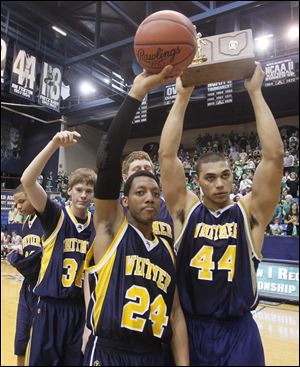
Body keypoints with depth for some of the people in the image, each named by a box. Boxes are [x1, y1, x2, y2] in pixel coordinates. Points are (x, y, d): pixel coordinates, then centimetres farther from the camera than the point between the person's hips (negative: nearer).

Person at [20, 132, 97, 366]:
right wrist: (54, 144, -32)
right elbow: (27, 181, -24)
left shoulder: (96, 225, 1)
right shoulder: (56, 216, -9)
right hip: (51, 306, -3)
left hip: (81, 307, 3)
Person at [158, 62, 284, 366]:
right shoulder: (186, 210, -5)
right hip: (189, 328, 1)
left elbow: (274, 155, -15)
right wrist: (183, 96, -12)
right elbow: (166, 154, -12)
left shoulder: (249, 213, -5)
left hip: (237, 332, 0)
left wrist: (255, 93, -13)